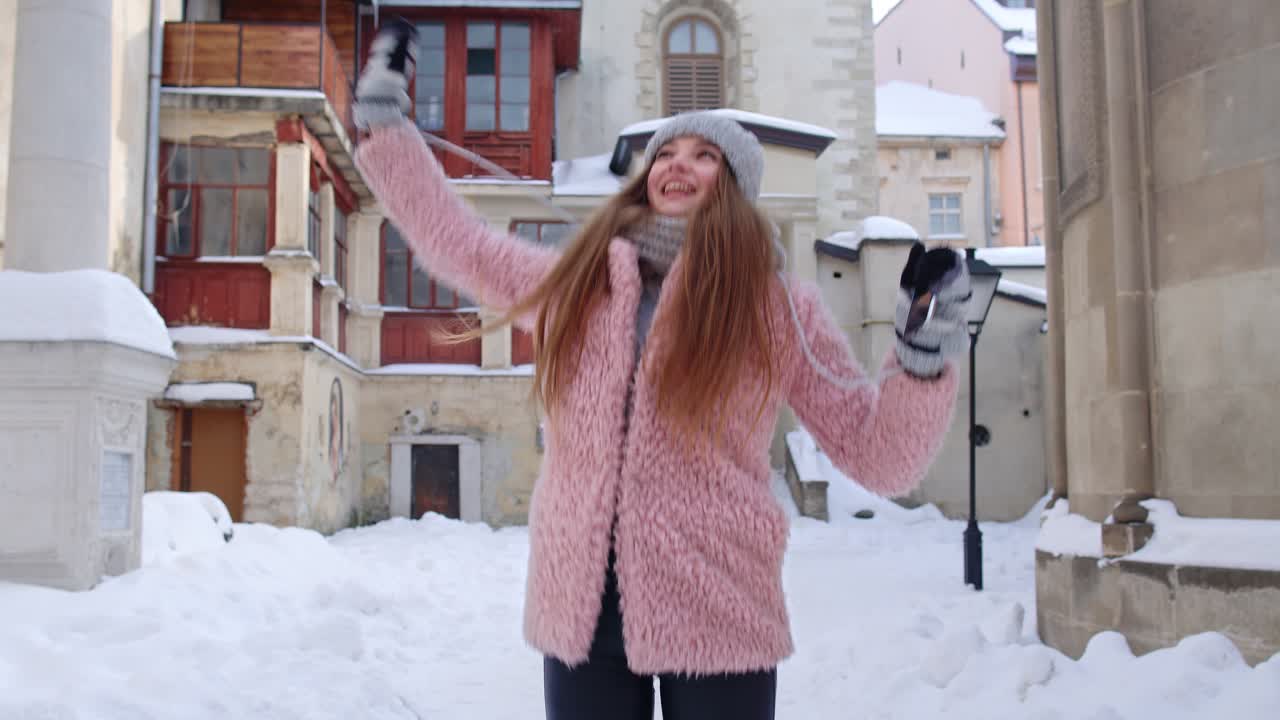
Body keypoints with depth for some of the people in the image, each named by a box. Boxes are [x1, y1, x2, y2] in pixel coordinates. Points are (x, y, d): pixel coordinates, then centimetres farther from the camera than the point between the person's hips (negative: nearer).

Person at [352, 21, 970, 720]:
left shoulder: (781, 311, 1)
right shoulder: (573, 280, 9)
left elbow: (879, 455, 0)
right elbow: (451, 236, 19)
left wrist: (924, 349, -15)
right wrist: (384, 117, 20)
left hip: (715, 617, -2)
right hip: (579, 609, 3)